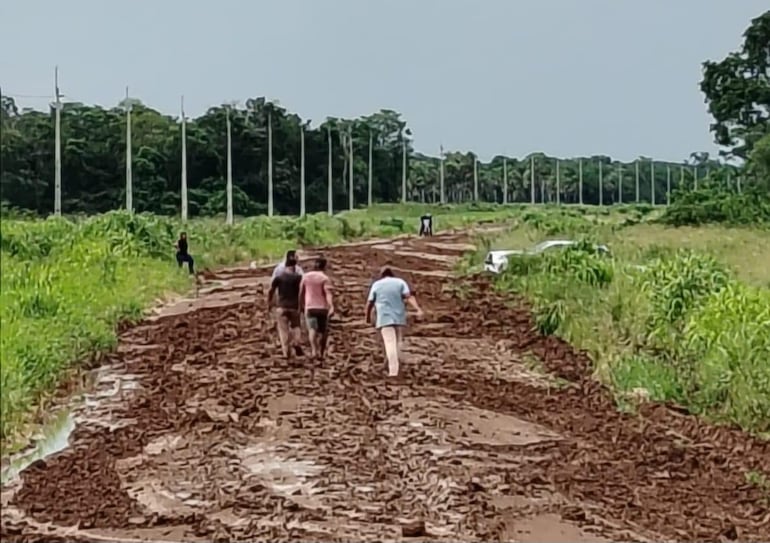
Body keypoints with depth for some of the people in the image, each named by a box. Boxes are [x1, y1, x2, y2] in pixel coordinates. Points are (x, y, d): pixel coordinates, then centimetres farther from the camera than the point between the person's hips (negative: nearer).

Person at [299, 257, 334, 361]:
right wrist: (332, 307, -28)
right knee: (322, 331, 13)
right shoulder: (325, 278, -6)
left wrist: (301, 305, 23)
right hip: (322, 307, -2)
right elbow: (328, 294, -18)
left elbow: (301, 292, 10)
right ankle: (321, 353, 16)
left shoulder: (306, 276, 5)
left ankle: (314, 350, -28)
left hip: (309, 307, 2)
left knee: (312, 329, -6)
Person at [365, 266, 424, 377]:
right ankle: (394, 367, 20)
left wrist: (368, 317, 19)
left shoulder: (376, 285, 4)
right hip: (399, 317, 2)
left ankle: (393, 370, -20)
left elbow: (369, 303, 3)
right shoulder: (400, 282, 6)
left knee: (390, 343, -9)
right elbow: (409, 297, -9)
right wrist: (418, 310, -18)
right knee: (397, 342, 17)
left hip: (385, 318, -2)